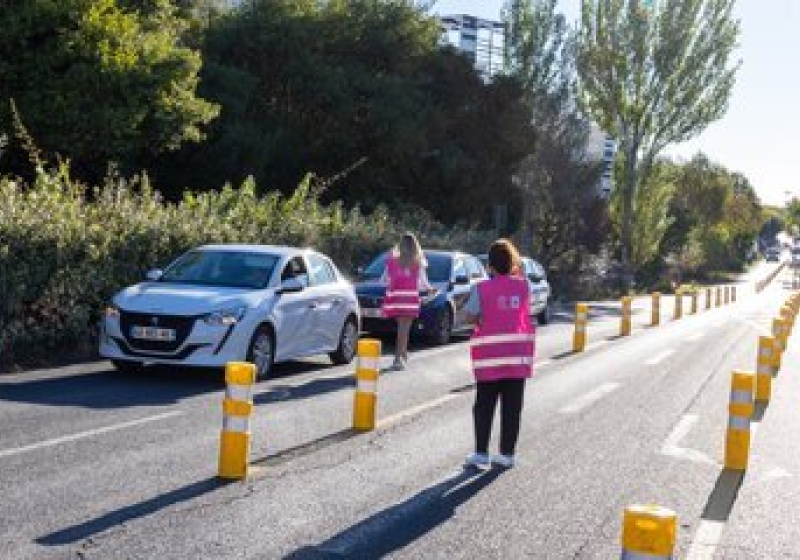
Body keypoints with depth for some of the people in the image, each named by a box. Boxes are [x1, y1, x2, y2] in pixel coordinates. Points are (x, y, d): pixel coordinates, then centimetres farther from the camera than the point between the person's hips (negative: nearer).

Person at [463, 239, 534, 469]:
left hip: (490, 352, -2)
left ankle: (481, 453, 4)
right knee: (512, 405, 7)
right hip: (519, 352, 2)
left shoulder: (482, 288, -9)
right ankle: (507, 454, 10)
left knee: (484, 405, 6)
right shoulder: (523, 286, 0)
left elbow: (470, 316, -10)